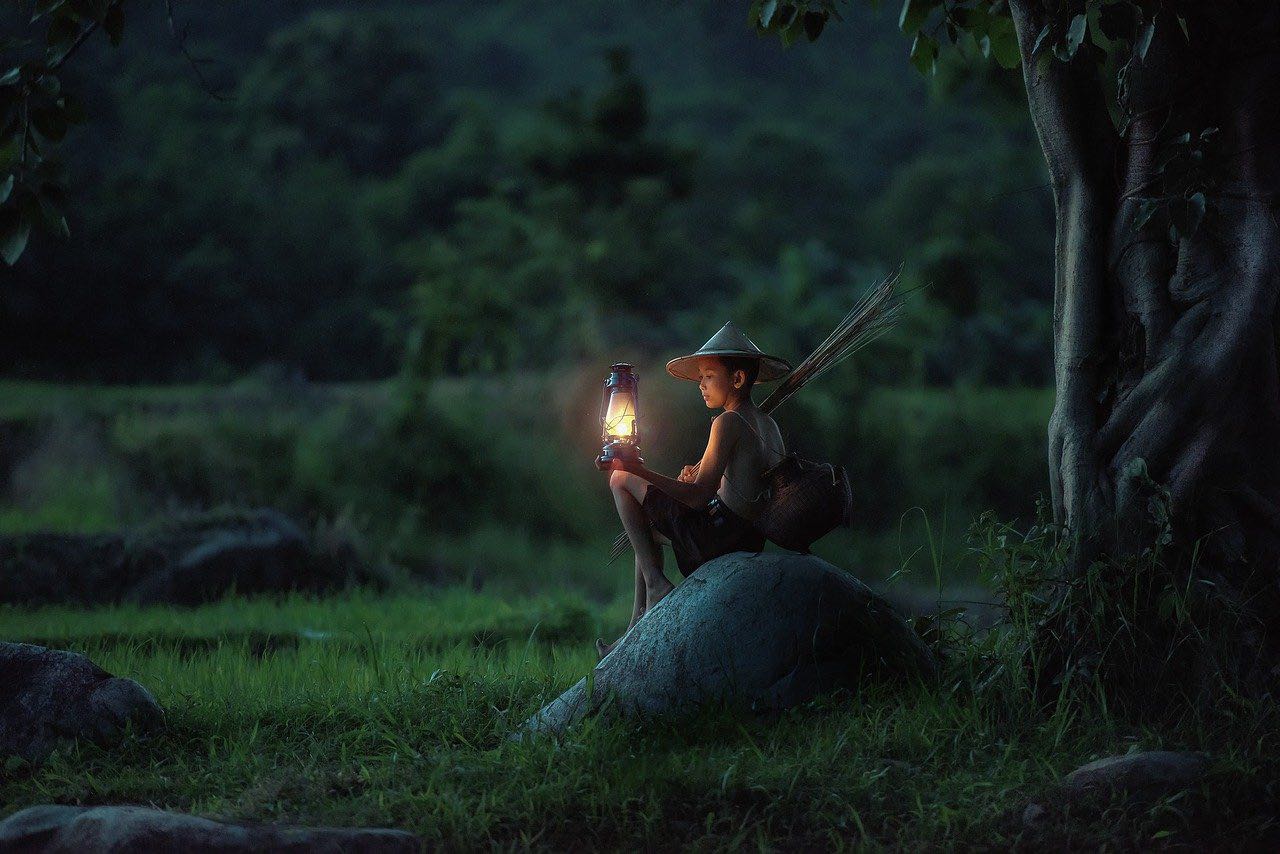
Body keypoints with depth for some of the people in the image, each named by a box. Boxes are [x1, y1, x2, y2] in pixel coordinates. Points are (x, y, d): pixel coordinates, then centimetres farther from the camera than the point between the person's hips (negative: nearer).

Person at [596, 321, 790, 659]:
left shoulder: (729, 422, -14)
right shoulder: (768, 424, 13)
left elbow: (699, 497, -21)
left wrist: (639, 470, -26)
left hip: (717, 534, -9)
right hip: (751, 540, 9)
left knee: (622, 481, 1)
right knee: (647, 528, 32)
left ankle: (655, 582, -2)